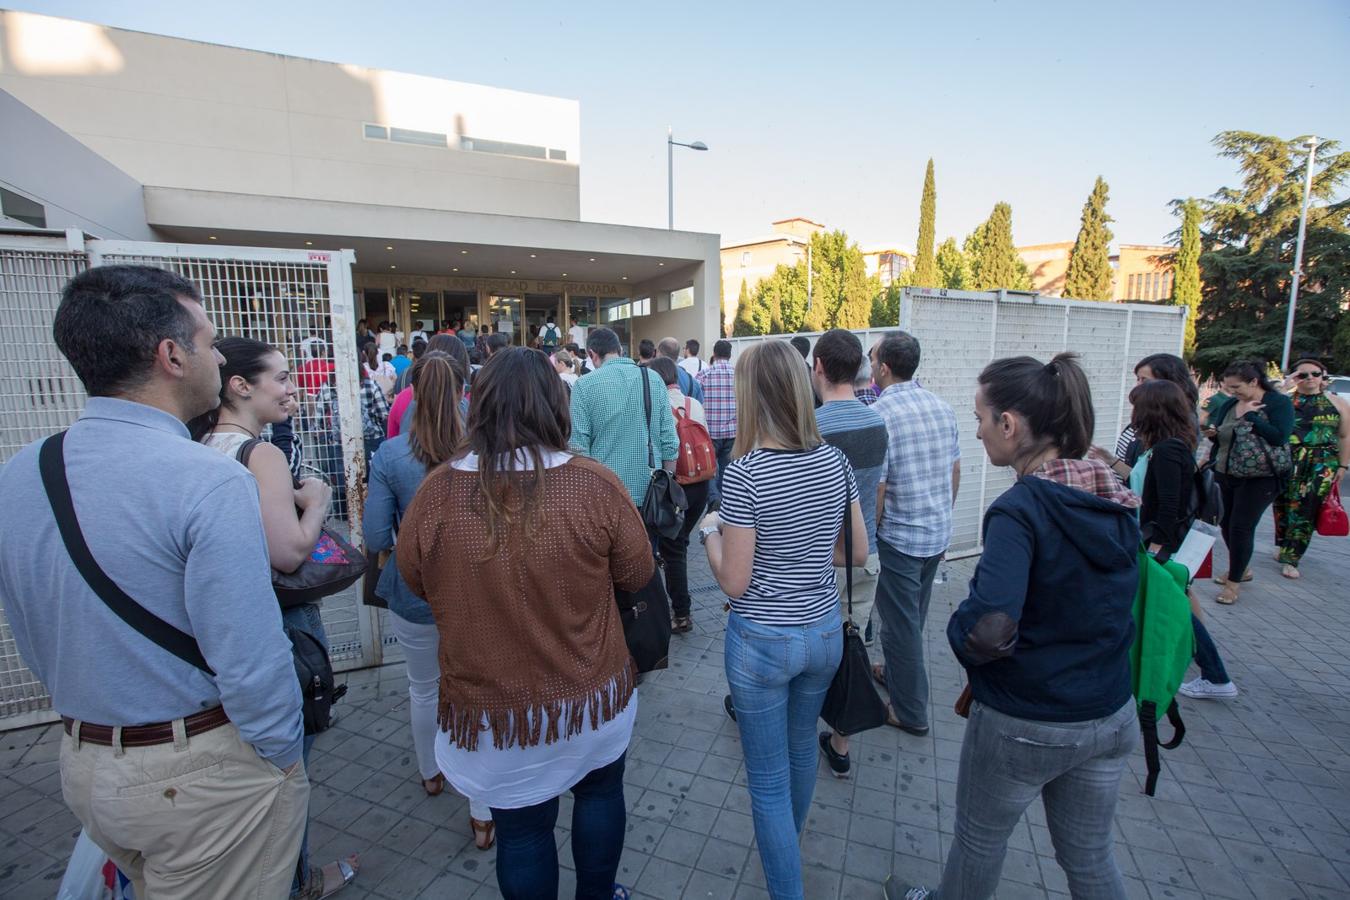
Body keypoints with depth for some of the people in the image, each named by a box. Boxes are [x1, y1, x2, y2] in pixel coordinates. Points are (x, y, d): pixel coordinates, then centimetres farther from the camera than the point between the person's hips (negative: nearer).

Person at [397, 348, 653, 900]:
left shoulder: (435, 492, -18)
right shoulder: (596, 486, -21)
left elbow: (415, 584, 1)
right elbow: (637, 574, -6)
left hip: (493, 709, 0)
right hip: (591, 697, 1)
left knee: (521, 829, 22)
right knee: (600, 790, 28)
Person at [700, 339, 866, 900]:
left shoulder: (745, 473, -22)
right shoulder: (834, 460, -5)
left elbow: (734, 581, -17)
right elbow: (857, 552, 4)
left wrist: (710, 532, -1)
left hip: (763, 641, -7)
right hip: (825, 632, 7)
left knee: (769, 780, 12)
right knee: (801, 747, 30)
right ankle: (788, 846, 57)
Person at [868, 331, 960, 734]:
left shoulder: (879, 413, -20)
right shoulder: (942, 406, 3)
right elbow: (955, 471, 11)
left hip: (899, 538, -7)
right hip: (937, 534, 8)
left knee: (902, 622, 8)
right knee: (913, 616, 24)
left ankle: (911, 712, 22)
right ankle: (896, 674, 44)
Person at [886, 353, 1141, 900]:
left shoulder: (1021, 509, -27)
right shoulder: (1117, 502, -3)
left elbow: (988, 629, -37)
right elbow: (1115, 602, 10)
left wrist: (960, 632, -16)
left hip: (1024, 725, -6)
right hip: (1112, 716, 6)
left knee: (979, 841, 21)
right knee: (1089, 855, 26)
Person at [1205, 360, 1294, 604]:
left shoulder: (1279, 403, -10)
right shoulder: (1228, 404, 6)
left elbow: (1280, 437, -21)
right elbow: (1219, 434, 16)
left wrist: (1250, 415, -21)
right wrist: (1212, 433, -6)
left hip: (1259, 478, -6)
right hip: (1226, 475, 6)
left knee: (1241, 527, -4)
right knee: (1226, 523, 14)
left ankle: (1233, 583, 9)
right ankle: (1240, 569, 36)